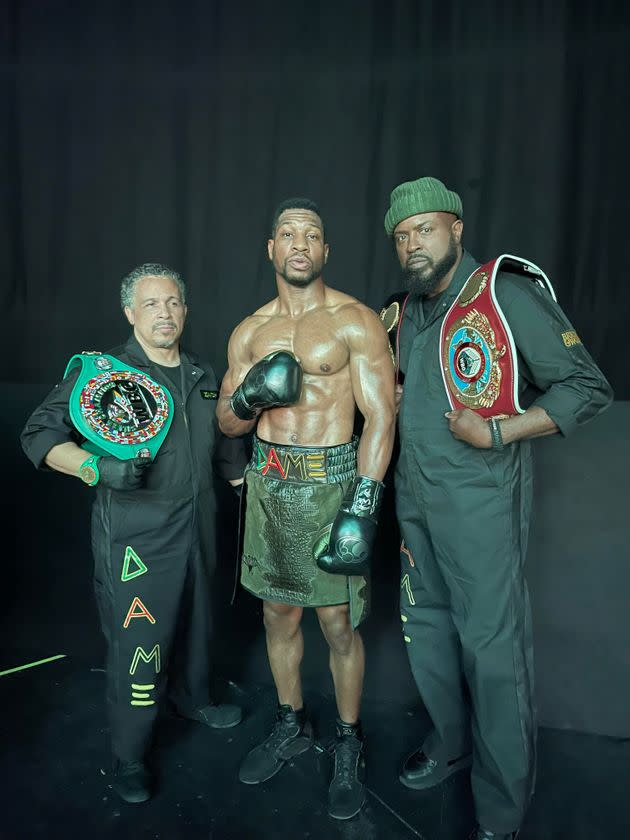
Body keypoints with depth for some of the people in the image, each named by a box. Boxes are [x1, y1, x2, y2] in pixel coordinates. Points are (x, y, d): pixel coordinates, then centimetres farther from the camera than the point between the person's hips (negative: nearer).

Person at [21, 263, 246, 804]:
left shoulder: (202, 377, 9)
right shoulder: (100, 371, -9)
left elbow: (225, 448, 19)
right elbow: (39, 434, -12)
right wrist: (96, 467, -29)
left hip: (197, 530, 6)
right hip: (133, 540, -5)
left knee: (196, 622, 22)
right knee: (137, 643, 3)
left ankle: (194, 699, 49)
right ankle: (129, 757, 26)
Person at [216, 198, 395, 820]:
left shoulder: (355, 321, -7)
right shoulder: (249, 332, 8)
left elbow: (380, 417, -12)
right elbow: (226, 423, 11)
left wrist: (363, 507, -20)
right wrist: (249, 398, -12)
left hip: (331, 482, -4)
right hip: (267, 483, 5)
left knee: (338, 624, 4)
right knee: (278, 614, 16)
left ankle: (349, 743, 30)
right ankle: (291, 726, 39)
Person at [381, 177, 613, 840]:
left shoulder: (507, 294, -12)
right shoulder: (403, 311, 10)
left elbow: (587, 388, -12)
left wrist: (497, 432, -20)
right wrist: (392, 394, 6)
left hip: (480, 502, -7)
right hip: (414, 498, 8)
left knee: (491, 647, 2)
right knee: (424, 626, 19)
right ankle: (451, 742, 43)